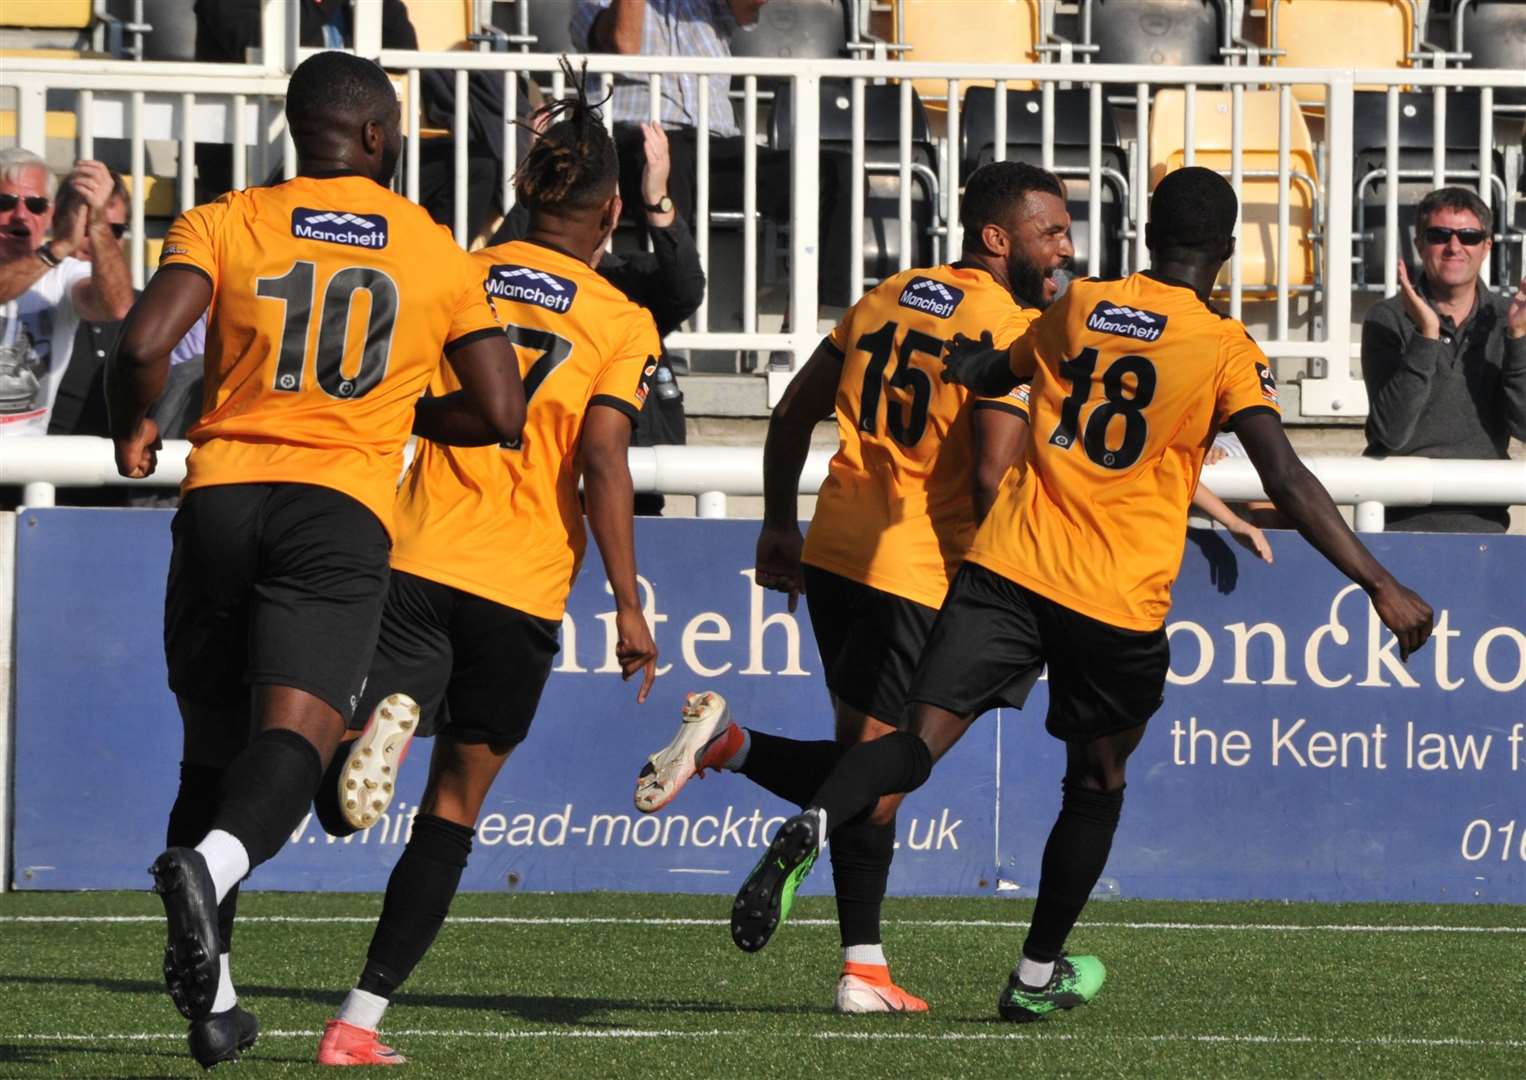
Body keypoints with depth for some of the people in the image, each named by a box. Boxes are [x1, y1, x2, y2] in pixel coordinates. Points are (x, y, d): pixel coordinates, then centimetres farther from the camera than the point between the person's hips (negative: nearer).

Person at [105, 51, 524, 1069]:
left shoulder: (224, 225, 7)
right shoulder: (438, 253, 11)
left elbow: (144, 347, -8)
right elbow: (500, 414, 11)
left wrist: (133, 430, 12)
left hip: (222, 492, 2)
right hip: (344, 506, -2)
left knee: (213, 746, 14)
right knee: (295, 736, -15)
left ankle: (209, 998, 12)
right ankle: (212, 865, -47)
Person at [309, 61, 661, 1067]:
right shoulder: (621, 323, 0)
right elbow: (603, 465, -8)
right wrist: (629, 607, -4)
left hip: (416, 562, 1)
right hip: (525, 588, -1)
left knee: (344, 806, -2)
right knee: (454, 810, 11)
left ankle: (387, 718, -36)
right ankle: (361, 1019, 6)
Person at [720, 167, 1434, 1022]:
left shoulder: (1077, 309, 10)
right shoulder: (1228, 350, -2)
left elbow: (982, 373, 27)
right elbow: (1287, 480, -12)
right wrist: (1380, 585, -12)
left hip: (1008, 568, 2)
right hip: (1120, 601, -2)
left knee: (923, 739, -6)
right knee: (1097, 783, 19)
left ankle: (811, 828, -36)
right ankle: (1039, 975, 26)